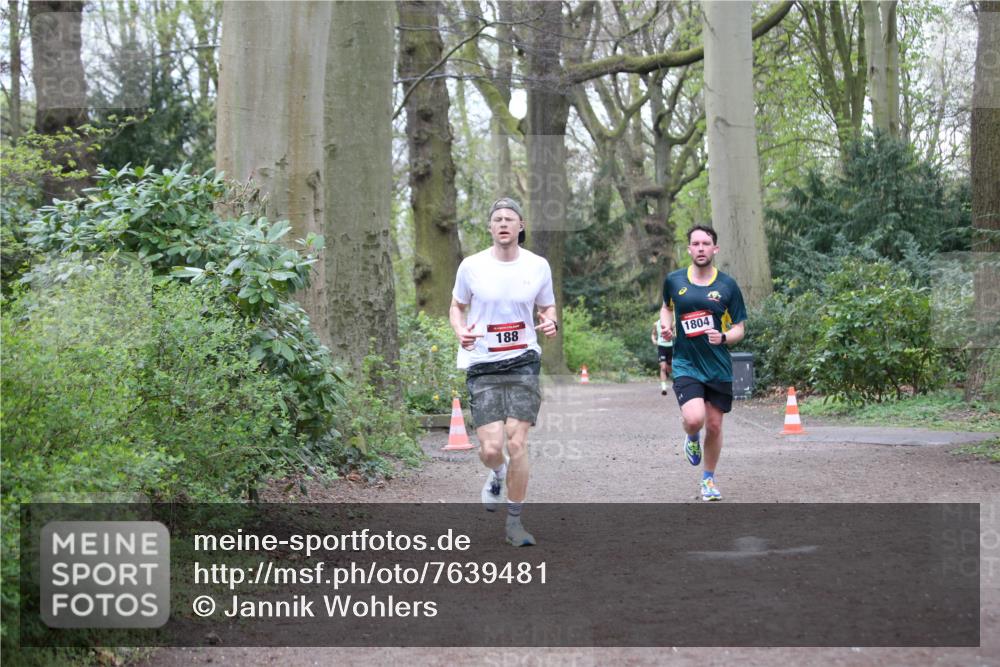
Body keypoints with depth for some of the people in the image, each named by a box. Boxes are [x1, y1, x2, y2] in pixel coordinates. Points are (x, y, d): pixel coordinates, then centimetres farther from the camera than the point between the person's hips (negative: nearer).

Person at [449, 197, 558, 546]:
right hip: (482, 365, 0)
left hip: (523, 362, 1)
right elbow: (456, 307, 11)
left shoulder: (538, 266, 1)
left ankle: (514, 522, 7)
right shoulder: (471, 266, -2)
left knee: (517, 443, -8)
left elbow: (548, 308, 13)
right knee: (491, 448, -9)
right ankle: (498, 472, 31)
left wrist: (551, 324, -10)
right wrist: (460, 331, -10)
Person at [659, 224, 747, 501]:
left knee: (714, 426, 7)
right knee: (694, 419, -22)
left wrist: (724, 337, -19)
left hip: (719, 367, 1)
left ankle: (709, 479, 30)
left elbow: (739, 328, 3)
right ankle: (692, 439, 16)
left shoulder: (728, 285, -2)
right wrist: (666, 325, 2)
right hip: (686, 364, -1)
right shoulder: (674, 280, 1)